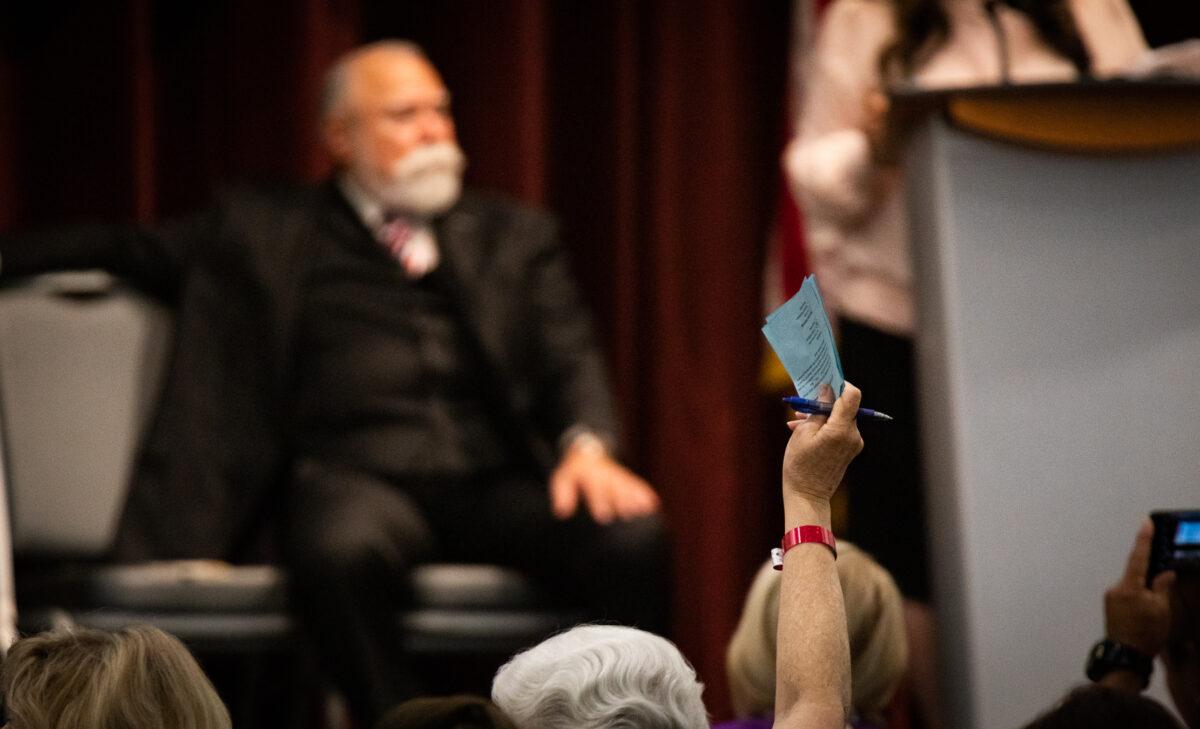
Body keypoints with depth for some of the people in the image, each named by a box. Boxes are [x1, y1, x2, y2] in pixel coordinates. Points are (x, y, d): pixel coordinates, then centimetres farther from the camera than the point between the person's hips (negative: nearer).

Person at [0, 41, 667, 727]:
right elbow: (125, 249, 20)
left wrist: (586, 444, -11)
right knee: (342, 551, -39)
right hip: (356, 474, -2)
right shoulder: (266, 228, 19)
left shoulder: (516, 235, 23)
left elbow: (569, 356, 11)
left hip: (497, 480, 2)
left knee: (632, 538, -30)